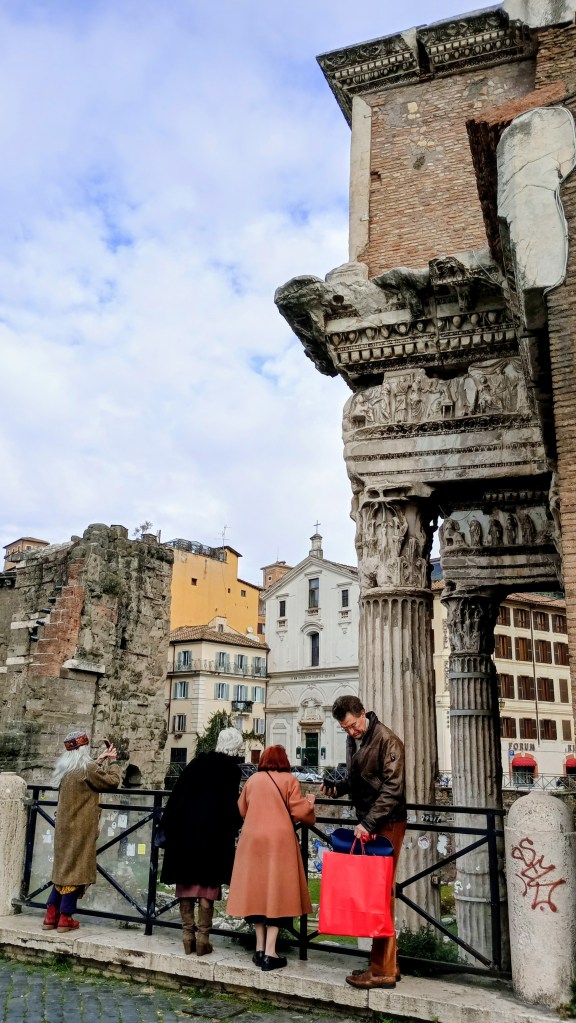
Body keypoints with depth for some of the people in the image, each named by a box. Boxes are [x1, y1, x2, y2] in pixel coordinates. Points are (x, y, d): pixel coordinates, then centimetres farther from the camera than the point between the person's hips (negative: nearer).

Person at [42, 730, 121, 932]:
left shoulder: (65, 768, 8)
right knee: (75, 869, 0)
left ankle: (51, 916, 16)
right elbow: (112, 781, -12)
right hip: (80, 828, -8)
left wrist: (100, 760, 21)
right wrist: (113, 761, 2)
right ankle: (65, 918, 4)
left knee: (64, 868, 14)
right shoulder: (87, 767, -16)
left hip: (65, 826, 8)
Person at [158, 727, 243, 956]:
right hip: (213, 835, -2)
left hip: (185, 829, 3)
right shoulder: (232, 770, -4)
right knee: (207, 884, 7)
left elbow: (177, 793, 3)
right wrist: (231, 831, 7)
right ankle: (202, 937, 7)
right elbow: (232, 807, -7)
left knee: (186, 882, 11)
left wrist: (168, 825, 8)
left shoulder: (198, 761, 4)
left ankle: (188, 935, 15)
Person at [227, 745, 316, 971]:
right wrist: (309, 804, 15)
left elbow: (241, 810, 15)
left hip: (252, 840, 4)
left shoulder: (252, 780, 10)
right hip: (279, 840, -3)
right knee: (276, 892, 1)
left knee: (257, 890, 12)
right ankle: (270, 953, -1)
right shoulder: (289, 780, -1)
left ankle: (260, 949, 17)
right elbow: (299, 812, -5)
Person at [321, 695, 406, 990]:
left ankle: (382, 970, 5)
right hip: (367, 822, 9)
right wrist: (337, 787, 1)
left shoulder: (387, 740, -16)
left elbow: (393, 787, -21)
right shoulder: (352, 740, 10)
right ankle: (388, 963, 23)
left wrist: (369, 822, -25)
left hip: (387, 824, -9)